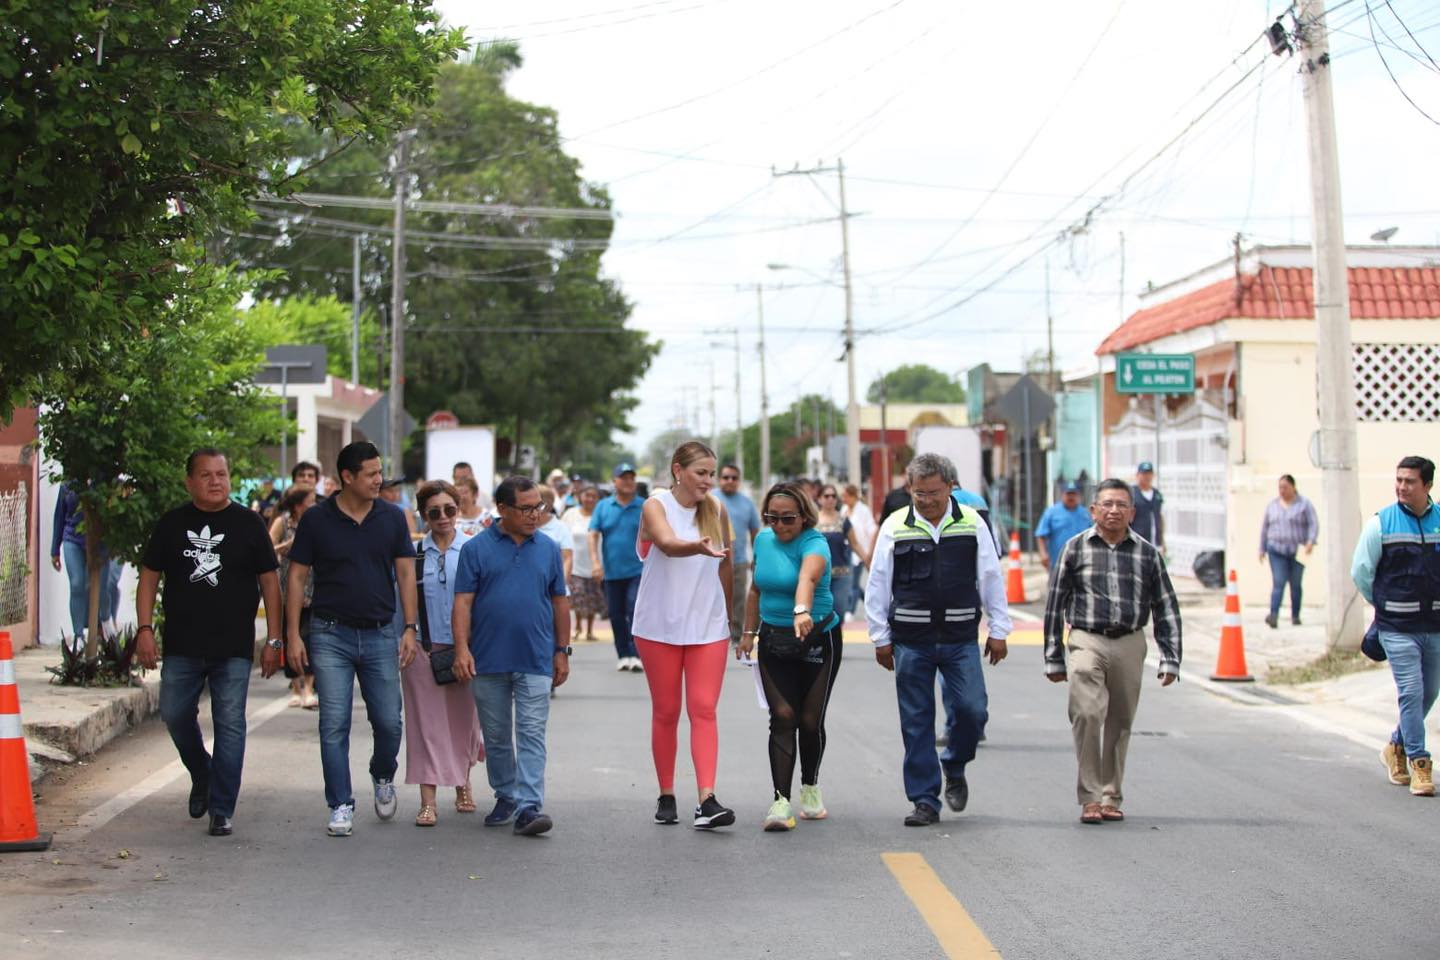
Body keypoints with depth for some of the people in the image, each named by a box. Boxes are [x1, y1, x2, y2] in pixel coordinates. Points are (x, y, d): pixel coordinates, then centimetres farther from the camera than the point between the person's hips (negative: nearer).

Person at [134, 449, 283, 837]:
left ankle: (222, 811, 3)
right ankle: (202, 775, 32)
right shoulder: (172, 524, 7)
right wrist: (145, 629, -2)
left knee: (229, 725, -3)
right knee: (175, 716, 3)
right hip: (182, 647, 2)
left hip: (234, 648, -2)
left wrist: (273, 640, -1)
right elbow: (149, 577, 9)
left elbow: (269, 582, 4)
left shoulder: (248, 524, 3)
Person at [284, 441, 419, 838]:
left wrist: (409, 628, 0)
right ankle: (340, 807, 6)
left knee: (388, 722, 3)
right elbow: (297, 577, 1)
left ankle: (383, 777, 33)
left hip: (380, 634, 2)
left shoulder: (392, 517, 3)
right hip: (331, 634, -2)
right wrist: (293, 635, -4)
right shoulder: (316, 520, -2)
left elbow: (405, 573, 7)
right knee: (334, 725, -3)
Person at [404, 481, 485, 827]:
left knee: (463, 719, 9)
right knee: (427, 722, -2)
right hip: (423, 648, 0)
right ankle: (428, 801, -2)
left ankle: (463, 784, 32)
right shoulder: (413, 553, 4)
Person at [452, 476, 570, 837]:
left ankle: (529, 805, -12)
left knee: (531, 733, -7)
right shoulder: (476, 548, 0)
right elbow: (463, 602, -3)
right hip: (489, 660, 0)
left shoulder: (548, 549, 7)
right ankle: (505, 797, 25)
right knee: (496, 736, 11)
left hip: (535, 661, 0)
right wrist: (462, 649, -13)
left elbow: (559, 603, 11)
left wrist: (562, 651, 9)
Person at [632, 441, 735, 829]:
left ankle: (707, 800, -15)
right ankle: (666, 796, 19)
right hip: (660, 626, -2)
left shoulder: (717, 509, 4)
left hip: (708, 627, 2)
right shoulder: (656, 506, -7)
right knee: (666, 712, 7)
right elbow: (668, 543, -29)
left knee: (704, 710, -7)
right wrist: (699, 546, -49)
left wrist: (727, 617, 18)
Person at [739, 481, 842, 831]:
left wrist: (802, 611, -59)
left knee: (811, 720, 2)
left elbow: (807, 578, -41)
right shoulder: (763, 540, 2)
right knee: (783, 716, -10)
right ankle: (781, 801, -16)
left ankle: (810, 789, 29)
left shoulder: (814, 544, -19)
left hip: (818, 638, -4)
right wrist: (749, 632, 19)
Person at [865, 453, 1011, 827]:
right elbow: (878, 584, 6)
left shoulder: (972, 523, 4)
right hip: (911, 640, 0)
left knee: (971, 710, -7)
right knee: (916, 721, 2)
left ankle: (954, 766, 22)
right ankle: (925, 801, 10)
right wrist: (881, 637, 4)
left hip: (961, 639, 0)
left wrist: (998, 631, 7)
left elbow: (991, 579, 9)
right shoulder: (895, 526, 2)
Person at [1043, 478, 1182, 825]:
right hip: (1087, 642, -2)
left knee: (1120, 724, 9)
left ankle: (1111, 796, 22)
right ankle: (1090, 798, -12)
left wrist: (1170, 659, 5)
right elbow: (1055, 604, 8)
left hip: (1130, 644, 2)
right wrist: (1053, 659, 6)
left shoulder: (1147, 553, 8)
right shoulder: (1075, 549, 4)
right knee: (1087, 715, -18)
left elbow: (1166, 608, 11)